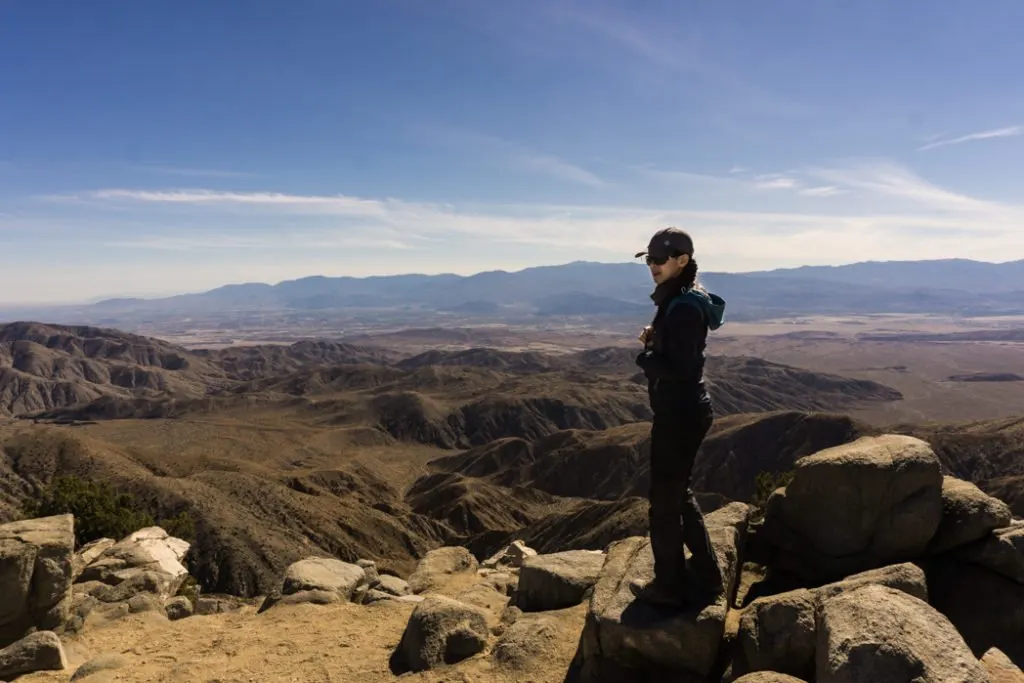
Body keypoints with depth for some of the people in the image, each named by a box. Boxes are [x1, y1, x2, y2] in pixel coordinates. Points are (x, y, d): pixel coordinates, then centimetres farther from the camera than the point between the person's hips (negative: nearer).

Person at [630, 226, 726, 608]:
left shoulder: (684, 307, -21)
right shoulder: (682, 300, 11)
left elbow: (679, 369, -25)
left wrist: (644, 356, -9)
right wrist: (654, 339, 1)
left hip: (679, 414, -10)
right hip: (685, 410, 10)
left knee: (664, 499, 5)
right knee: (679, 494, 21)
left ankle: (670, 585, 22)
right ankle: (705, 579, 33)